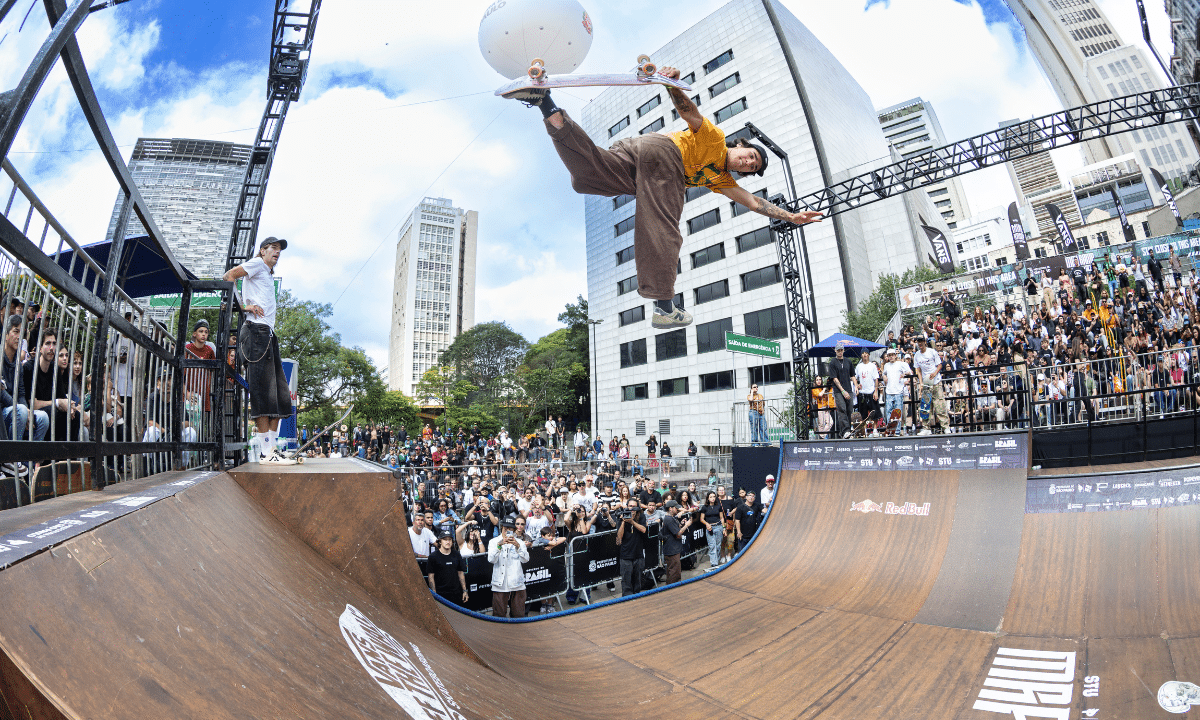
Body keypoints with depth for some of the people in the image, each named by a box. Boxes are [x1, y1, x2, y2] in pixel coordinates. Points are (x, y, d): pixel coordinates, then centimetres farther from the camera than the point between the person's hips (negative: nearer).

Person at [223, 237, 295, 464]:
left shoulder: (270, 275, 30)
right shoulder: (257, 264, 5)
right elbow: (228, 276, -6)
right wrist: (245, 306, -10)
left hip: (269, 334, 9)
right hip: (256, 331, -9)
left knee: (280, 395, 5)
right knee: (263, 392, -12)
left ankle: (270, 446, 7)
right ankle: (266, 452, -12)